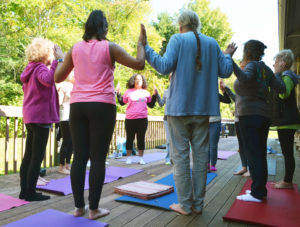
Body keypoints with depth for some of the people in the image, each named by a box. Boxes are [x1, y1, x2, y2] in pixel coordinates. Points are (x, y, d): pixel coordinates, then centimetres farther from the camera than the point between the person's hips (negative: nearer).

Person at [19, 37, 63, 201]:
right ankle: (30, 192, 5)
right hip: (41, 117, -9)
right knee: (38, 156, -3)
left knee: (29, 155, 12)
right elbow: (49, 80, -34)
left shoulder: (31, 69, 16)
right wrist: (58, 60, -32)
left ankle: (24, 190, 19)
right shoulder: (41, 68, -11)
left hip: (30, 117, 9)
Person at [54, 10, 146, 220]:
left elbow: (58, 78, 15)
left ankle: (79, 207, 16)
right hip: (102, 106, -3)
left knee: (79, 157, 8)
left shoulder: (75, 49, 11)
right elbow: (139, 64, 0)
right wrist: (141, 44, 15)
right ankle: (94, 209, 8)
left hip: (77, 106, 4)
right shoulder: (110, 47, 1)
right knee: (98, 158, 1)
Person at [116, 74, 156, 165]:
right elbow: (122, 102, 10)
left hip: (142, 119, 1)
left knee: (141, 138, 6)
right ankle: (129, 157, 17)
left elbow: (151, 105, 11)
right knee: (129, 138, 6)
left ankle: (141, 158, 16)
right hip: (130, 119, -1)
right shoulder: (128, 91, 8)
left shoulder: (146, 92, 11)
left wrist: (154, 95, 3)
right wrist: (118, 93, 2)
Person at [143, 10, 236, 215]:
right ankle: (198, 203, 17)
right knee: (201, 154, 9)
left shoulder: (177, 39, -1)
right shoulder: (212, 43, 12)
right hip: (203, 107, 5)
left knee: (180, 155, 3)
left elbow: (165, 67, -13)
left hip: (180, 107, -4)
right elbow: (225, 71, 12)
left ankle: (185, 204, 9)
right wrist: (228, 55, 31)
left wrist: (145, 49, -4)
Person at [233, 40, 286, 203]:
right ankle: (260, 189, 20)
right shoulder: (265, 69, 13)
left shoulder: (252, 65, -8)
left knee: (253, 154, -6)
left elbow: (245, 79, -31)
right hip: (263, 115, 8)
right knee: (260, 154, 12)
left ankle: (257, 193, -1)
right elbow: (281, 89, 10)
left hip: (249, 115, -8)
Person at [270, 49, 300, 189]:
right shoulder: (284, 76, 20)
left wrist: (277, 75, -21)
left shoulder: (287, 76, -11)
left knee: (287, 152, -5)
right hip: (284, 121, 11)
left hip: (287, 121, -11)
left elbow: (284, 94, -30)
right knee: (287, 152, 13)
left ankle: (287, 182, 3)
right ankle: (286, 180, 20)